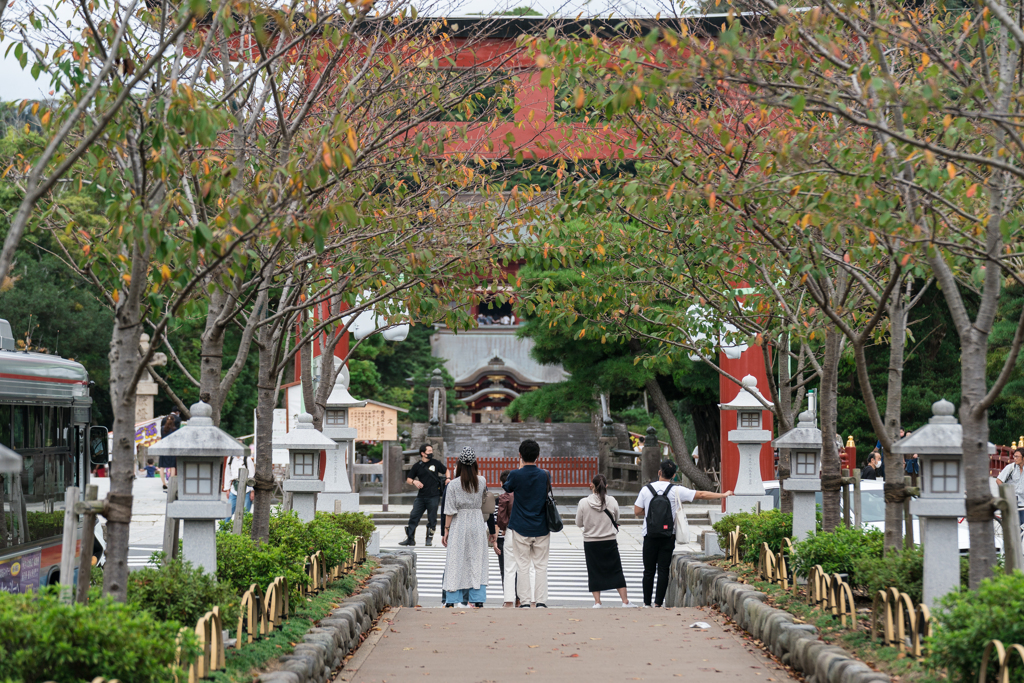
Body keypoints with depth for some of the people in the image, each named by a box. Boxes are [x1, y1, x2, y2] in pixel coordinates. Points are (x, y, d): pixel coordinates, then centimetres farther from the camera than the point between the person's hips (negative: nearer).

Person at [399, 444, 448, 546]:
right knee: (413, 517, -2)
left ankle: (430, 538, 17)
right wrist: (414, 482, -10)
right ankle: (410, 539, 3)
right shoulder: (417, 466, 6)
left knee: (432, 519, 3)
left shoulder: (436, 463, 5)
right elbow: (408, 479, 11)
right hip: (421, 497, 1)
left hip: (434, 496, -1)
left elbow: (446, 470, 21)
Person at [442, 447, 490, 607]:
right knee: (477, 560, 7)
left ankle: (453, 600, 1)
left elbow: (450, 511, -8)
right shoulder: (482, 481, 0)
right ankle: (478, 599, 5)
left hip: (459, 524, -2)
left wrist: (446, 530, -1)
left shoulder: (454, 484, -8)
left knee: (456, 561, 2)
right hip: (477, 523, 2)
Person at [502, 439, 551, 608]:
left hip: (520, 528, -2)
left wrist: (520, 467, 15)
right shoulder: (545, 475, -4)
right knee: (541, 566, 8)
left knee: (523, 566, 5)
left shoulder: (515, 475, -11)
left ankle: (525, 601, 4)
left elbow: (506, 488, 9)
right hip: (541, 528, 2)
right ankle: (540, 601, 7)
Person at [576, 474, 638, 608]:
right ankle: (625, 601, 10)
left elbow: (579, 523, 0)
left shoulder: (583, 503, -11)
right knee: (616, 571, 9)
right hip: (610, 542, 1)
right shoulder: (612, 501, -9)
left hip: (590, 543, -1)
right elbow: (616, 521, 5)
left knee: (594, 572, 8)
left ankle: (597, 602, 6)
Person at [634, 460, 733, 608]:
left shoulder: (646, 489, -2)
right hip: (668, 537, -1)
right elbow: (701, 495, 0)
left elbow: (637, 511, 1)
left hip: (650, 536, 1)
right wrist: (723, 495, 10)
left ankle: (646, 603, 7)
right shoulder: (676, 491, -5)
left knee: (649, 570, 6)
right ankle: (658, 603, -1)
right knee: (663, 570, 3)